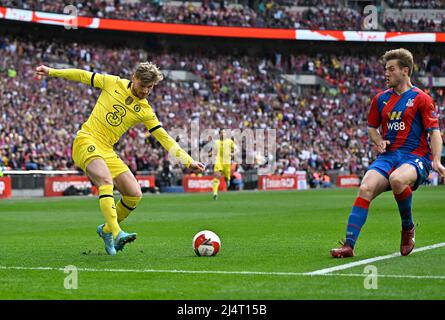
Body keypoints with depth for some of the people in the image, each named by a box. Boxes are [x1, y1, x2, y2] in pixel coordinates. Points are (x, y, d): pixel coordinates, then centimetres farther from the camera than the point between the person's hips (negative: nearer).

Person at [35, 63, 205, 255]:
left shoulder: (145, 111, 4)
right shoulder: (112, 83, -2)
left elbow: (164, 138, 5)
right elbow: (83, 76, 8)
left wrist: (188, 161, -1)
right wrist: (51, 72, 6)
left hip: (107, 151, 5)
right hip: (86, 140, -5)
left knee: (134, 194, -5)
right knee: (106, 180, -31)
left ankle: (106, 230, 18)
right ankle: (115, 233, -40)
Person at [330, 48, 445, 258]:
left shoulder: (421, 99, 0)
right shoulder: (381, 99, 15)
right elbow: (371, 127, 27)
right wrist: (379, 142, 5)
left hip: (415, 157, -5)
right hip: (388, 156, 5)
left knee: (397, 180, -38)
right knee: (365, 189, -22)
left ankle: (408, 228, -11)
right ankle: (349, 245, -26)